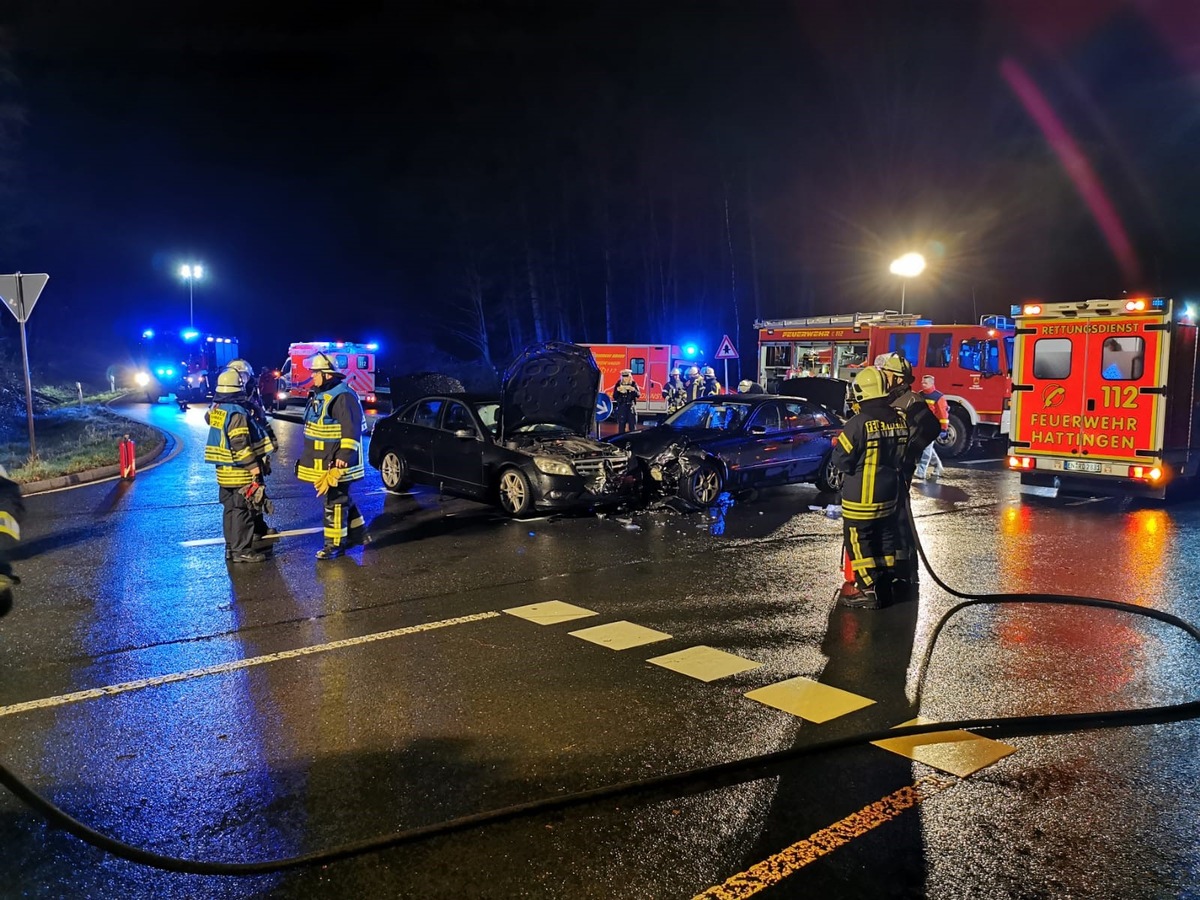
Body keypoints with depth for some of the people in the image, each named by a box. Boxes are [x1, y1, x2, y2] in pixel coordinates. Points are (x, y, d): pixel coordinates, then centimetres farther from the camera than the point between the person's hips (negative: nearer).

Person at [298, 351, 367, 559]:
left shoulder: (343, 397, -18)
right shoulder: (320, 395, 14)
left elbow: (351, 430, -24)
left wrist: (345, 455, -28)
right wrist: (311, 459, 26)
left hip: (335, 463, -10)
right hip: (323, 462, 10)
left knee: (335, 502, -2)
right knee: (342, 499, 18)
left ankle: (335, 543, 7)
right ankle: (358, 533, 29)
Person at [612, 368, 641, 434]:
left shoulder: (633, 384, 3)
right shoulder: (619, 384, 3)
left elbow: (638, 395, -2)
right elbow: (614, 397, 3)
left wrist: (634, 390, -20)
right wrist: (617, 391, -16)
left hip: (631, 407, 0)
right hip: (621, 407, 0)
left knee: (632, 425, 1)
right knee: (621, 425, 2)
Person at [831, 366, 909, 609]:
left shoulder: (858, 424, -22)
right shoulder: (900, 420, -2)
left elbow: (841, 460, -16)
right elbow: (905, 454, 12)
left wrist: (837, 445, 3)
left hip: (862, 496, -7)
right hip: (890, 493, 7)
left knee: (859, 541, 3)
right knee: (885, 539, 17)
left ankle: (867, 591, 4)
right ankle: (884, 587, 26)